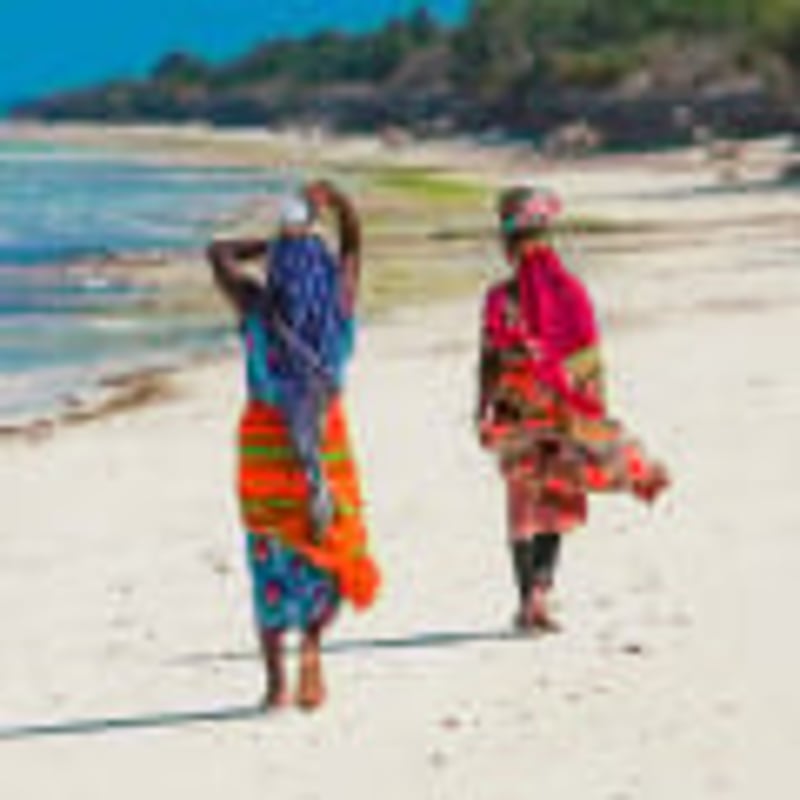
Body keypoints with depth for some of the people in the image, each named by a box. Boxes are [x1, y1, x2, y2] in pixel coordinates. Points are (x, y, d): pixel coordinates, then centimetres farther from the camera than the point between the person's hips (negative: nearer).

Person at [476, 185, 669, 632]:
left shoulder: (501, 299, -9)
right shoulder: (573, 293, -3)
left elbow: (490, 362, -8)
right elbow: (592, 360, 0)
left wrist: (483, 414, -2)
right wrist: (599, 411, 8)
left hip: (519, 417, -1)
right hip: (570, 417, 1)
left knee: (524, 509, 10)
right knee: (560, 505, 11)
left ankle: (529, 598, 9)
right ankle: (540, 588, -7)